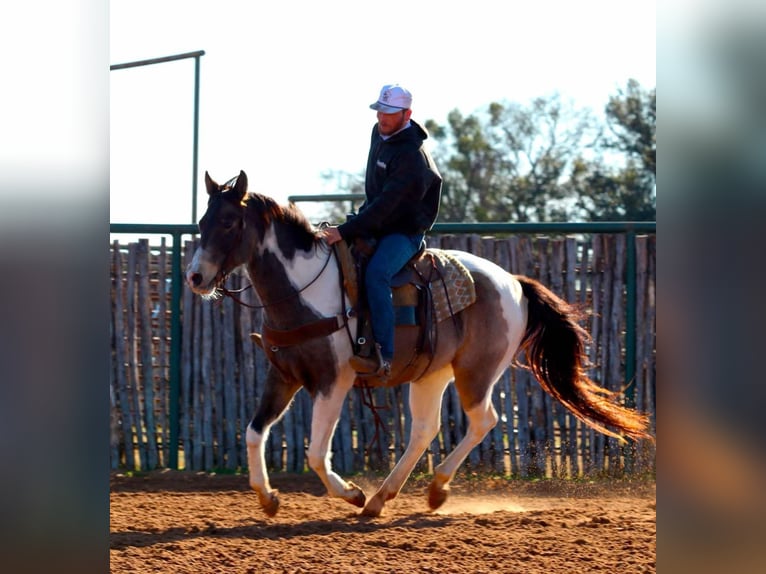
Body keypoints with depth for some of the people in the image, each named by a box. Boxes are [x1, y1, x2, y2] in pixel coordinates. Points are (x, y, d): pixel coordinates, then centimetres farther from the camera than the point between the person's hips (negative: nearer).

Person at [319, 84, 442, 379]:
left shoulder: (411, 155, -23)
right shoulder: (379, 134, 6)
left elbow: (386, 204, -28)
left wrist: (346, 231, -30)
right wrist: (358, 216, 14)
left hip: (405, 232, -10)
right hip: (376, 224, 10)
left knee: (375, 273, -34)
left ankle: (383, 357, -38)